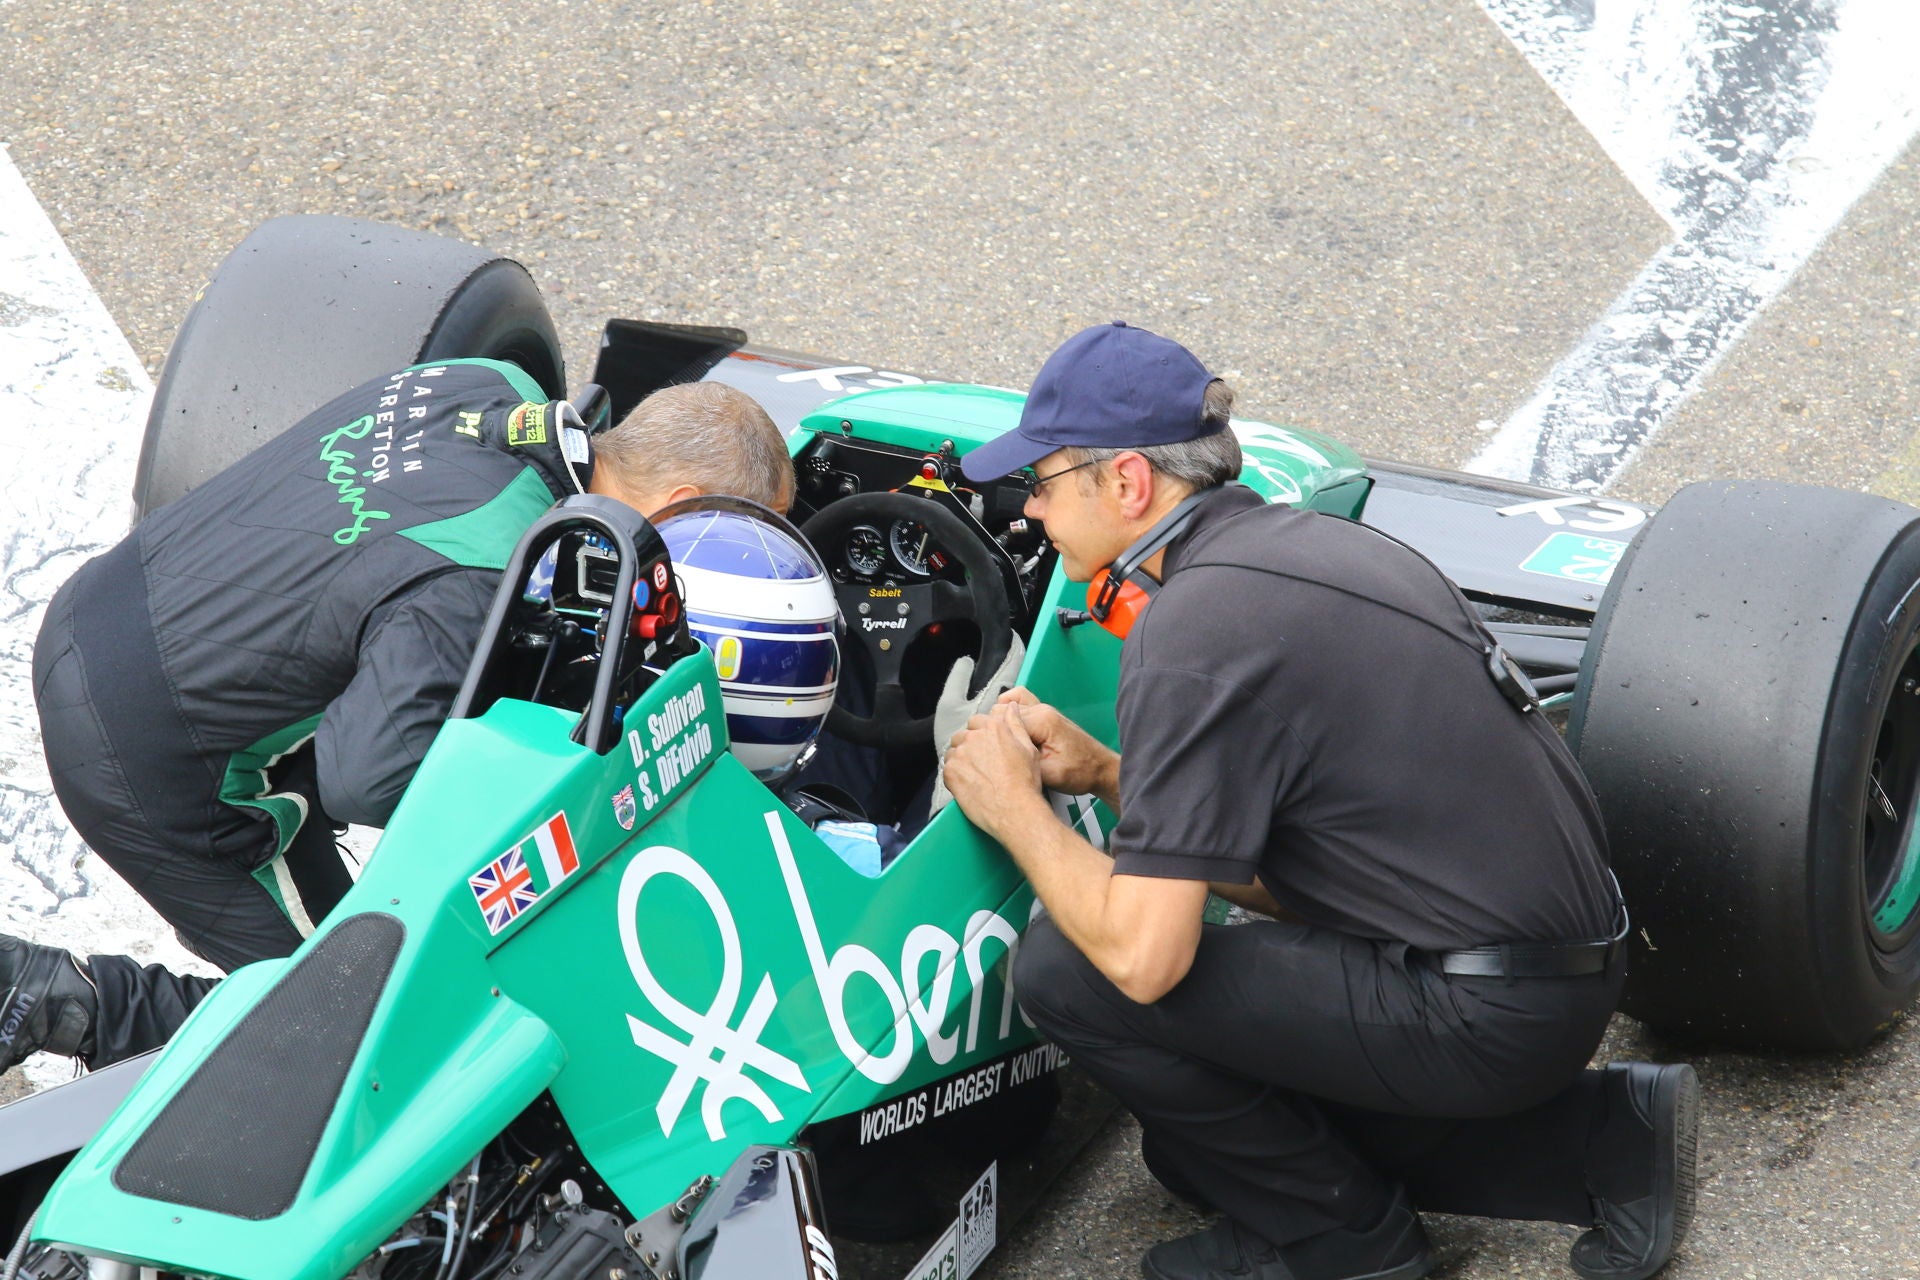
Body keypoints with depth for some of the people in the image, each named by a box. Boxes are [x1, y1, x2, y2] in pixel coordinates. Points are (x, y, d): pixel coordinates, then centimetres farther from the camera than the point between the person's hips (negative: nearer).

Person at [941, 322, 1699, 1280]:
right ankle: (1600, 1139, 17)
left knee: (1063, 970, -9)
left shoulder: (1195, 631, -18)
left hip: (1473, 1017, -10)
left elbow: (1144, 956, -22)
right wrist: (1102, 773, 9)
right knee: (1197, 1142, 24)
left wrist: (1015, 808, -6)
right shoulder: (1305, 543, 10)